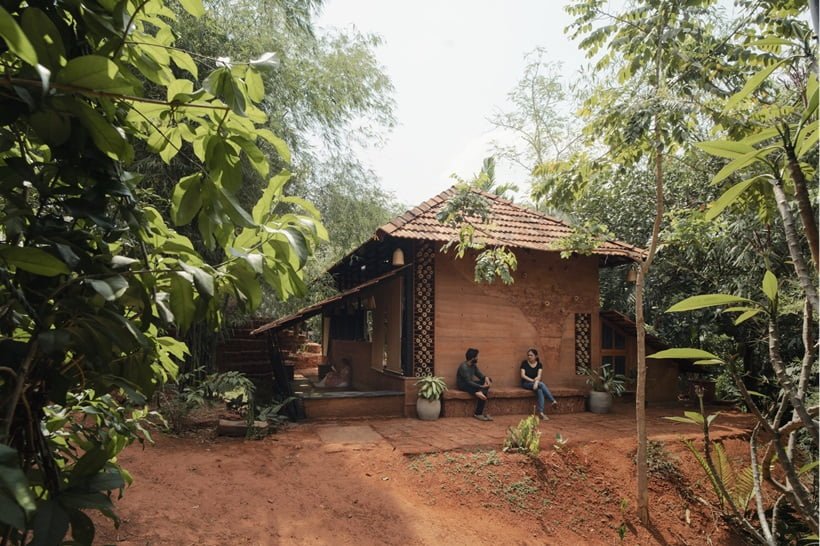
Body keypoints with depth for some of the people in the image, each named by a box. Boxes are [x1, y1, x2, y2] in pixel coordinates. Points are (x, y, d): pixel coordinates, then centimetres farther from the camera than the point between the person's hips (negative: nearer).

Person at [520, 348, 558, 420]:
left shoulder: (539, 364, 4)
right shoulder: (524, 363, -1)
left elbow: (539, 376, -10)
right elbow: (523, 375, -9)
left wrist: (536, 382, -31)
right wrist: (532, 380, -19)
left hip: (536, 383, 3)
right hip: (526, 383, -3)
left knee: (539, 390, -35)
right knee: (541, 384, -32)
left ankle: (541, 412, -39)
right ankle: (553, 401, -33)